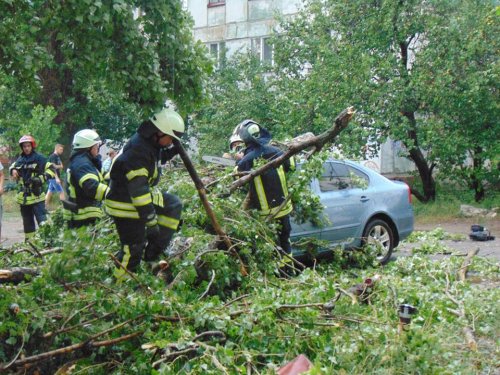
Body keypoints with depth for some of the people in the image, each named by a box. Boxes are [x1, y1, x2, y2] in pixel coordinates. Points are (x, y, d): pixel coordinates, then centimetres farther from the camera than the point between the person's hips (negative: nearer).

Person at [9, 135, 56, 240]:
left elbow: (51, 169, -7)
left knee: (42, 219, -13)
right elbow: (13, 166, 30)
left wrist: (41, 178, -19)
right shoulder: (20, 159, 9)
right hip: (23, 196, 6)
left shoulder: (39, 158, -7)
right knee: (27, 221, 15)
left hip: (36, 195, -6)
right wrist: (13, 170, 7)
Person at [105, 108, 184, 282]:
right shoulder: (138, 150, -29)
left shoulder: (150, 142, 0)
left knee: (173, 204, 12)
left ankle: (153, 253, 11)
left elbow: (155, 156, 25)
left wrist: (170, 153, 4)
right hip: (125, 204, -10)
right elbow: (138, 188, -31)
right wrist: (151, 221, -28)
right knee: (133, 248, -4)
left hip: (141, 195, 10)